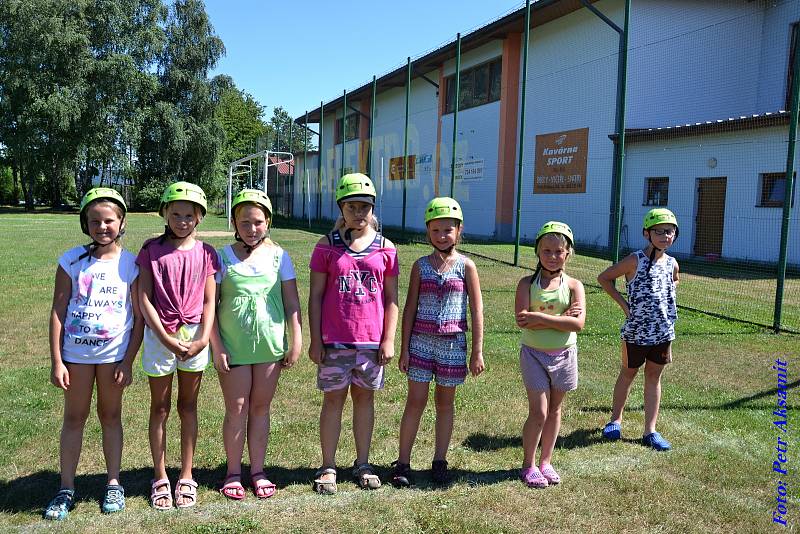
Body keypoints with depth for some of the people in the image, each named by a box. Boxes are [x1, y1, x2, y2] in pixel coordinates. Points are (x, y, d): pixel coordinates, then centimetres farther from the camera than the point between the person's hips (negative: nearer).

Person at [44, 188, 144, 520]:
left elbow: (139, 318, -3)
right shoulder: (72, 261, -4)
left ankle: (113, 484, 25)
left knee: (110, 416, 12)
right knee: (74, 417, 11)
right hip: (76, 353, 1)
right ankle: (67, 489, 22)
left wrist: (128, 362, -6)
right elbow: (58, 312, -3)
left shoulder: (130, 264, -5)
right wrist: (56, 361, -7)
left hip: (114, 354, 0)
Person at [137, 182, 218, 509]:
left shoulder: (206, 253, 1)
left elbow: (209, 301, 0)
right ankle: (160, 478, 22)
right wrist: (167, 339, -13)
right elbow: (144, 298, -6)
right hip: (159, 335, -1)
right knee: (160, 408, 9)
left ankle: (186, 477, 22)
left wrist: (204, 339, -13)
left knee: (188, 406, 11)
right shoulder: (151, 250, -2)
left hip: (194, 337, 1)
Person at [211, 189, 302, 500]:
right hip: (233, 346, -1)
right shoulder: (223, 257, -2)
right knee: (237, 409, 6)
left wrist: (296, 342, 0)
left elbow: (292, 303, 2)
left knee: (260, 408, 11)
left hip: (270, 345, 1)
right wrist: (216, 347, -7)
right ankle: (233, 473, 21)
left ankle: (257, 471, 24)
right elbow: (210, 305, -3)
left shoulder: (278, 256, 1)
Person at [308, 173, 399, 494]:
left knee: (365, 397, 11)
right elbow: (315, 296, 0)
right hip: (334, 340, -1)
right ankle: (328, 467, 18)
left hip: (371, 340, 1)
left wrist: (389, 340, 0)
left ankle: (363, 464, 25)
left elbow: (392, 298, 5)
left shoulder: (385, 248, 3)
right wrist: (315, 340, -4)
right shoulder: (327, 246, 0)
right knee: (333, 398, 6)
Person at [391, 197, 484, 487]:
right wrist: (405, 348, 0)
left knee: (445, 402, 11)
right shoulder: (420, 265, 2)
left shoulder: (466, 266, -2)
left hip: (453, 343, 0)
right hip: (421, 341, 1)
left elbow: (476, 311, -1)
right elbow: (410, 308, 3)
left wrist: (477, 352, -3)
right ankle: (403, 463, 11)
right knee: (415, 401, 2)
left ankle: (439, 461, 24)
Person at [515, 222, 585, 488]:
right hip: (534, 354, -2)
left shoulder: (574, 285, -3)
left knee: (554, 410, 14)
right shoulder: (528, 283, -5)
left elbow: (578, 323, -17)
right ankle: (528, 464, 16)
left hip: (564, 355, 2)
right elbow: (522, 319, -19)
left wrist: (540, 318, -21)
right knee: (538, 413, -3)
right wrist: (560, 318, -21)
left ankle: (546, 461, 30)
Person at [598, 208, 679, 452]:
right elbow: (604, 278, -6)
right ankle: (615, 419, 29)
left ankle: (650, 431, 18)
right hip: (636, 330, -4)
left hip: (663, 331, 5)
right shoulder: (636, 260, -12)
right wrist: (624, 303, -11)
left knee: (654, 377, 10)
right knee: (628, 374, 11)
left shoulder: (672, 264, 3)